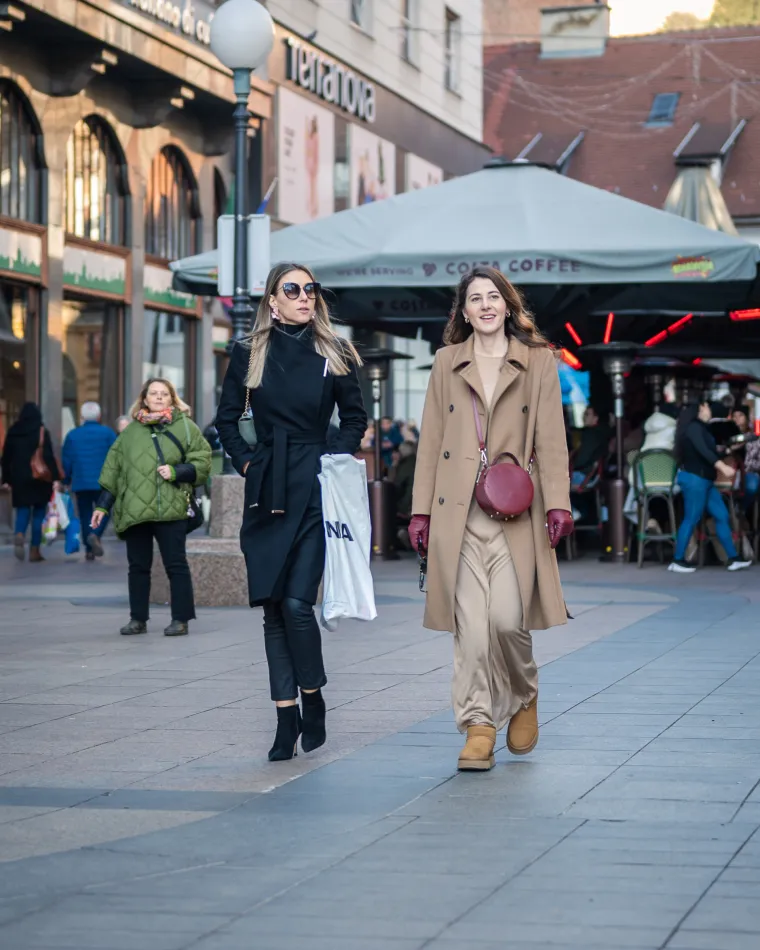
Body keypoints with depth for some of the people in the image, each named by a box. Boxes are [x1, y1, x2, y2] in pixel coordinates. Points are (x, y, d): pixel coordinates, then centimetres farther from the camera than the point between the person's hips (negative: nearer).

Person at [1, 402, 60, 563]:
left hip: (19, 479, 3)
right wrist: (55, 477, -10)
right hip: (40, 479, -3)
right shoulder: (42, 432, -7)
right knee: (38, 513, 6)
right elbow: (49, 456, -12)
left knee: (23, 510, 8)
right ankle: (34, 550, 4)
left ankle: (19, 534, -23)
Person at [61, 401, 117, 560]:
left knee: (85, 514, 10)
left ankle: (89, 550, 5)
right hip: (103, 482, -2)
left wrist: (66, 480, 20)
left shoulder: (72, 435, 7)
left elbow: (66, 461, 9)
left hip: (80, 483, 3)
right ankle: (96, 535, -21)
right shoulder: (108, 433, -1)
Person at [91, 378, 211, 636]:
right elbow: (113, 468, 16)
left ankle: (180, 619, 5)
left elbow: (202, 462, 2)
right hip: (134, 511, 3)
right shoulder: (131, 431, 13)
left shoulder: (185, 427, 5)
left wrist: (176, 472, -13)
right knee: (138, 566, 8)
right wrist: (103, 505, 12)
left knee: (176, 565, -1)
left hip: (170, 510, -3)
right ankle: (138, 619, 16)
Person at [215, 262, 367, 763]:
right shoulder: (249, 354, 6)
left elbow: (356, 417, 12)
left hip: (316, 491, -2)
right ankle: (287, 717, 10)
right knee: (273, 607, 3)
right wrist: (246, 462, 2)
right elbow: (227, 419, 14)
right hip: (267, 491, 2)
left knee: (297, 602, -12)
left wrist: (335, 460, -1)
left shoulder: (334, 355, 4)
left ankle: (313, 702, 8)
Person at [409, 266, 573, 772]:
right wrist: (421, 510, 7)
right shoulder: (447, 362, 13)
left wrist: (559, 504, -7)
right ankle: (479, 727, 1)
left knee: (506, 619, -11)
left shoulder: (538, 361, 8)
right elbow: (431, 440, 13)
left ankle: (524, 696, 18)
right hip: (457, 511, 2)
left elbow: (551, 439, 3)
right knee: (470, 624, -5)